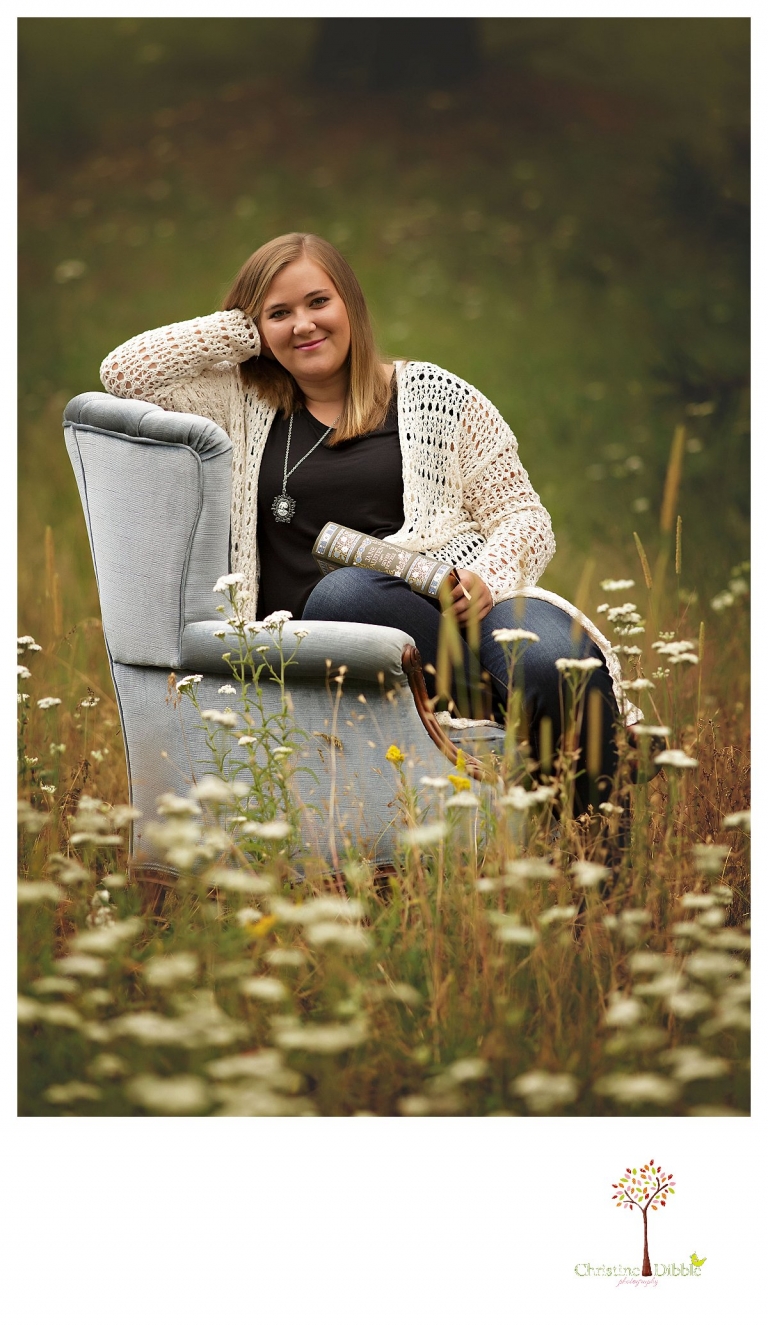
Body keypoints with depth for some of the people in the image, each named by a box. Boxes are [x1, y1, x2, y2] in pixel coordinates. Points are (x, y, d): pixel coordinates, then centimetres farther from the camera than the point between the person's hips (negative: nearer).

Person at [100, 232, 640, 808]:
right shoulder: (244, 403, 20)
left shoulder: (433, 393, 16)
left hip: (458, 603, 0)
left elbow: (523, 516, 13)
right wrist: (243, 329, 15)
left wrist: (487, 579, -10)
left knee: (555, 665, -36)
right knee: (340, 593, -39)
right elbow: (124, 373, 10)